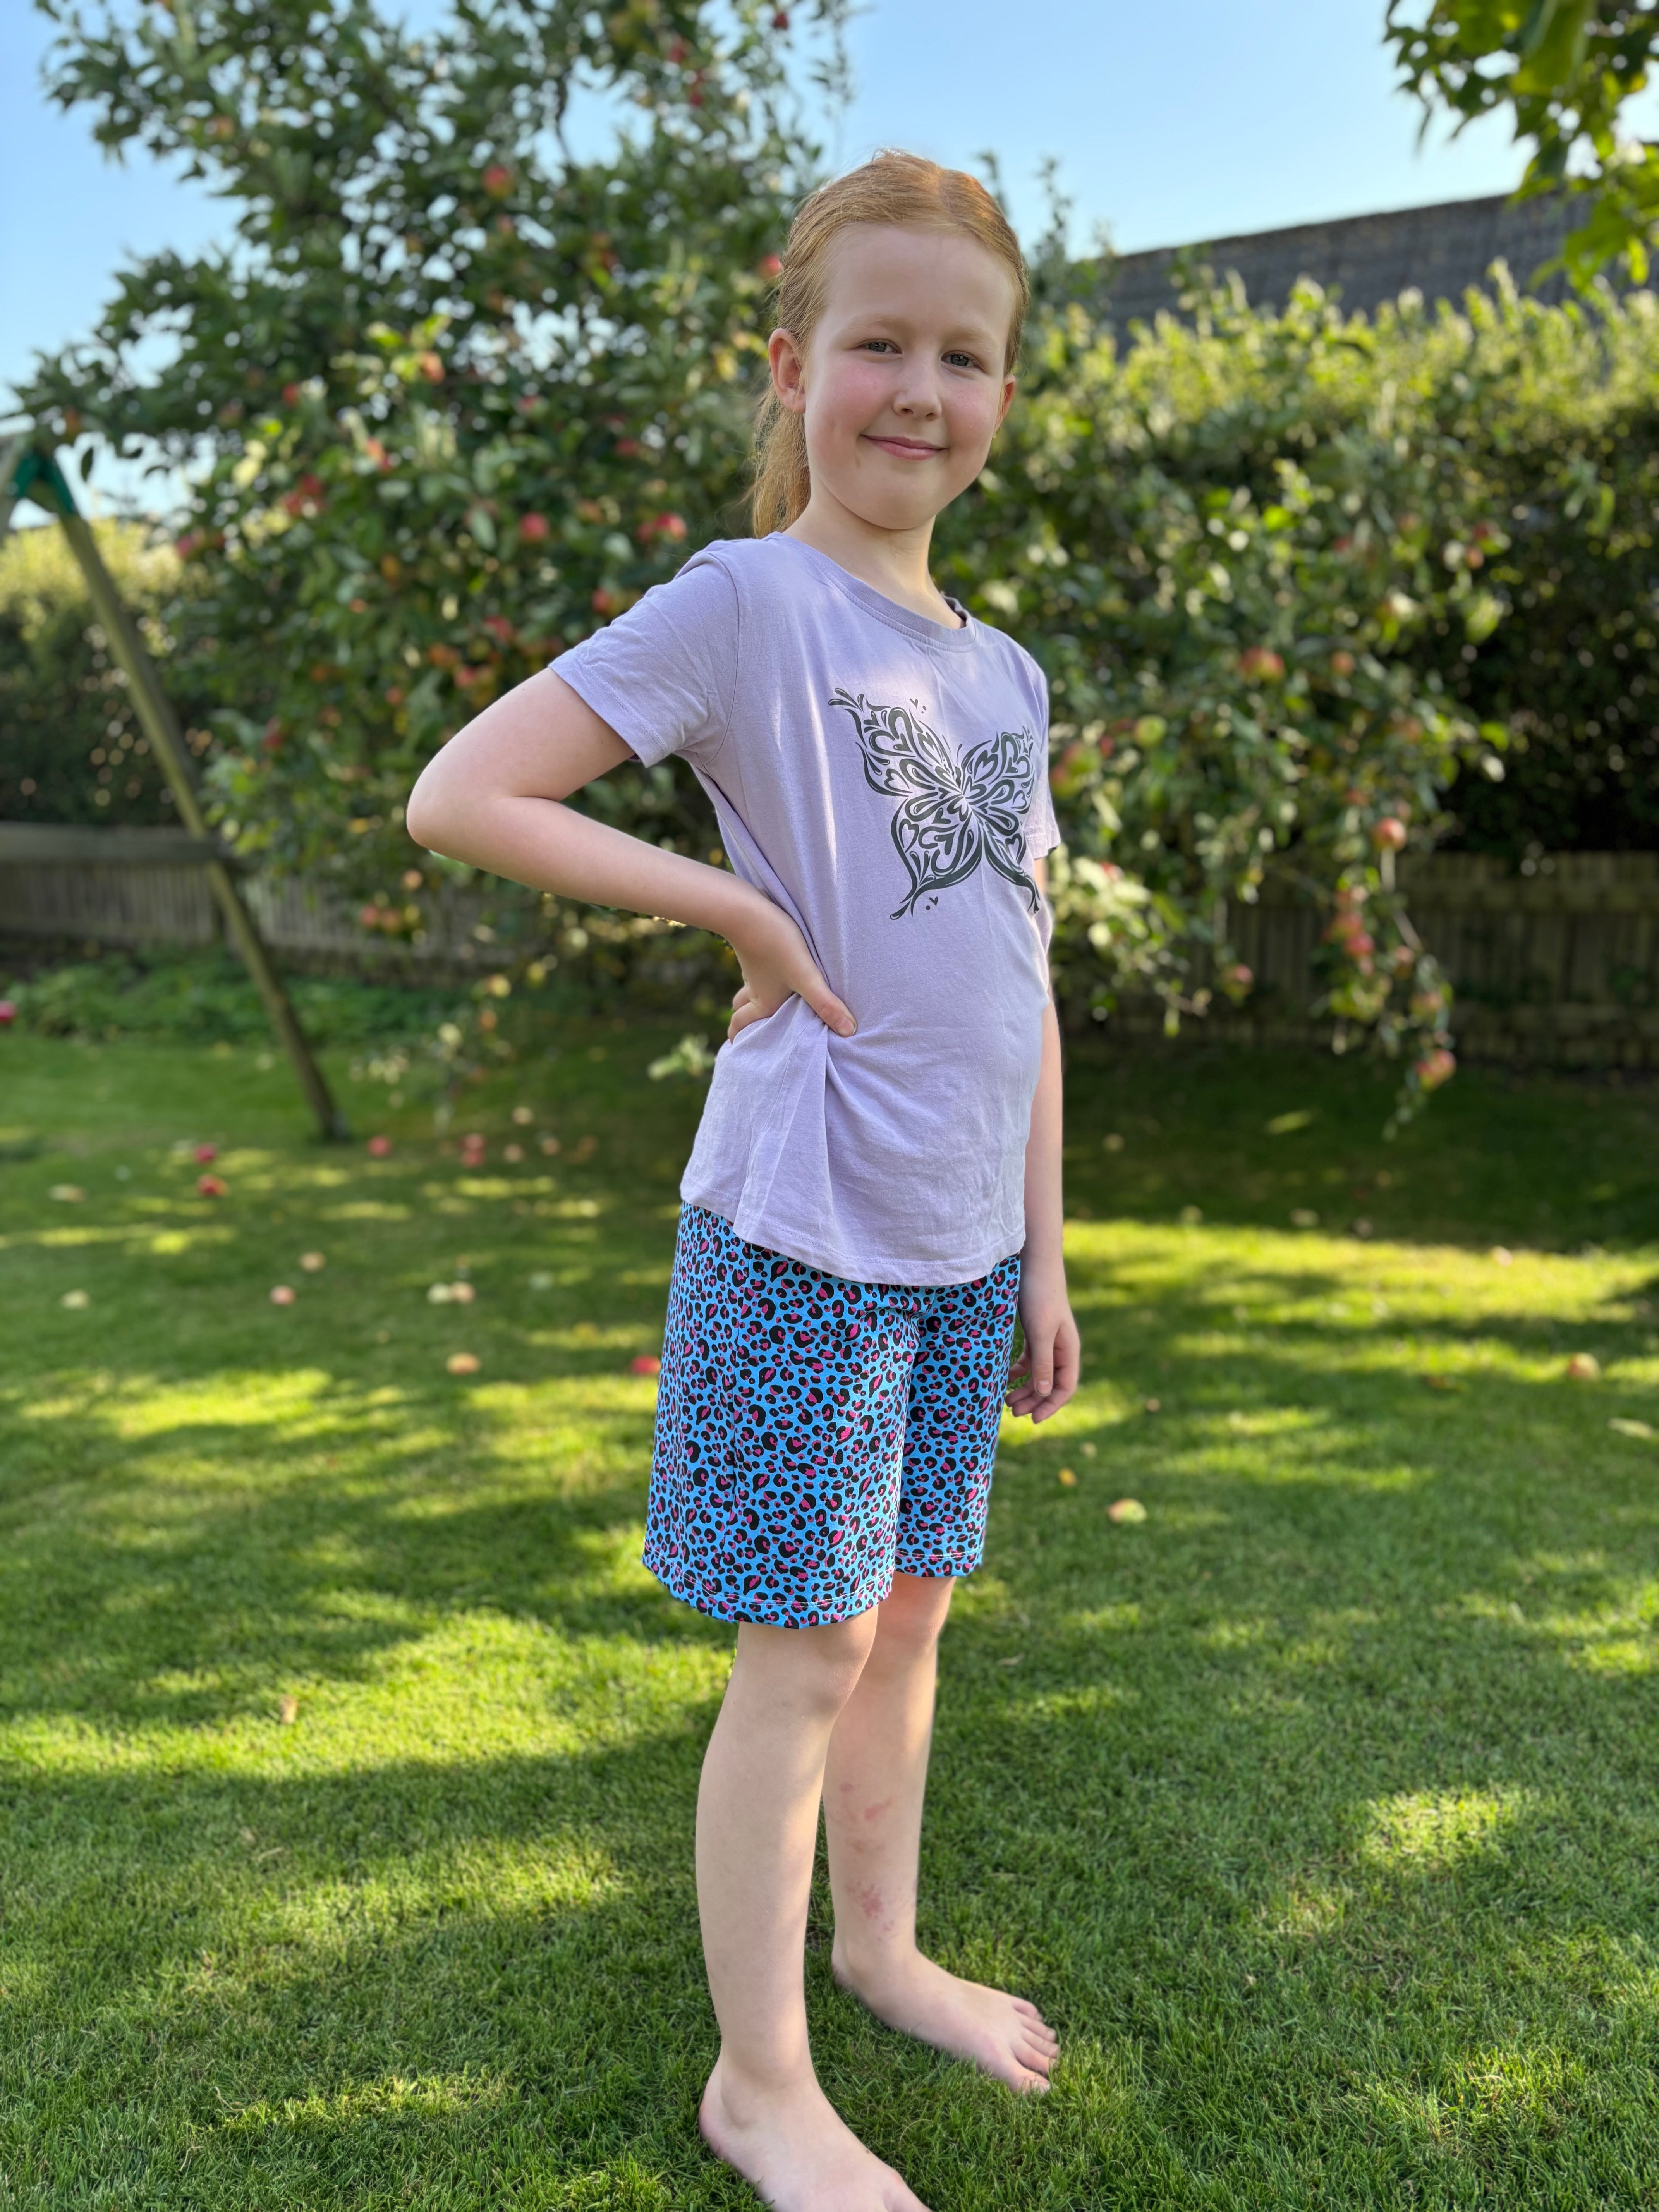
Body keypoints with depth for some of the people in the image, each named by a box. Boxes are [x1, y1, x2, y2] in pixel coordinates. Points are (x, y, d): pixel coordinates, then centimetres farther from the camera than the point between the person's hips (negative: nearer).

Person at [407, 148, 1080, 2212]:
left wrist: (1042, 1252, 12)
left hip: (965, 1237, 7)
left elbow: (1021, 982, 14)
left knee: (911, 1609, 18)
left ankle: (881, 1943, 41)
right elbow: (457, 796, -16)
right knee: (811, 1646, 3)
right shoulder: (746, 600, -9)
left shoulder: (1005, 674, 12)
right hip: (807, 1224, -6)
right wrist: (740, 906, -16)